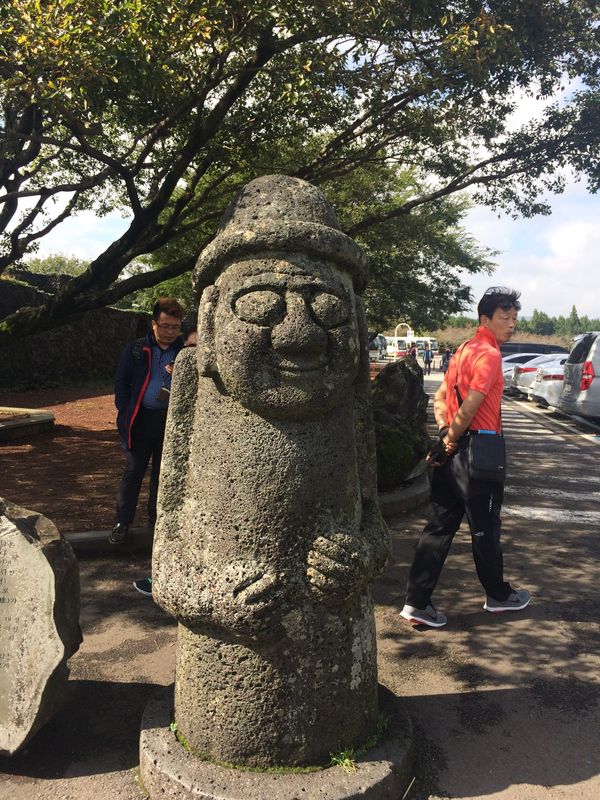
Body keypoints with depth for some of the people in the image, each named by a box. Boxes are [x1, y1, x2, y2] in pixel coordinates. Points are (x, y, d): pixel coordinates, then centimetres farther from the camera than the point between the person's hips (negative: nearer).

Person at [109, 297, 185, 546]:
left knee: (163, 474, 12)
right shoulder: (136, 350, 2)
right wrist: (126, 413, -2)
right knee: (133, 472, 4)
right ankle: (122, 523, 15)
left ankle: (157, 521, 26)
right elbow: (121, 383, 5)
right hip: (141, 420, -1)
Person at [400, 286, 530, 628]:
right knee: (486, 528, 10)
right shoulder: (489, 354, -14)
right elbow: (469, 409, -21)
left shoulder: (465, 349, 14)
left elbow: (440, 398, 16)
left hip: (454, 451, 8)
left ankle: (417, 602, 10)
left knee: (441, 526, 9)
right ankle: (498, 595, 31)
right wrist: (452, 440, -7)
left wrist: (445, 433, 5)